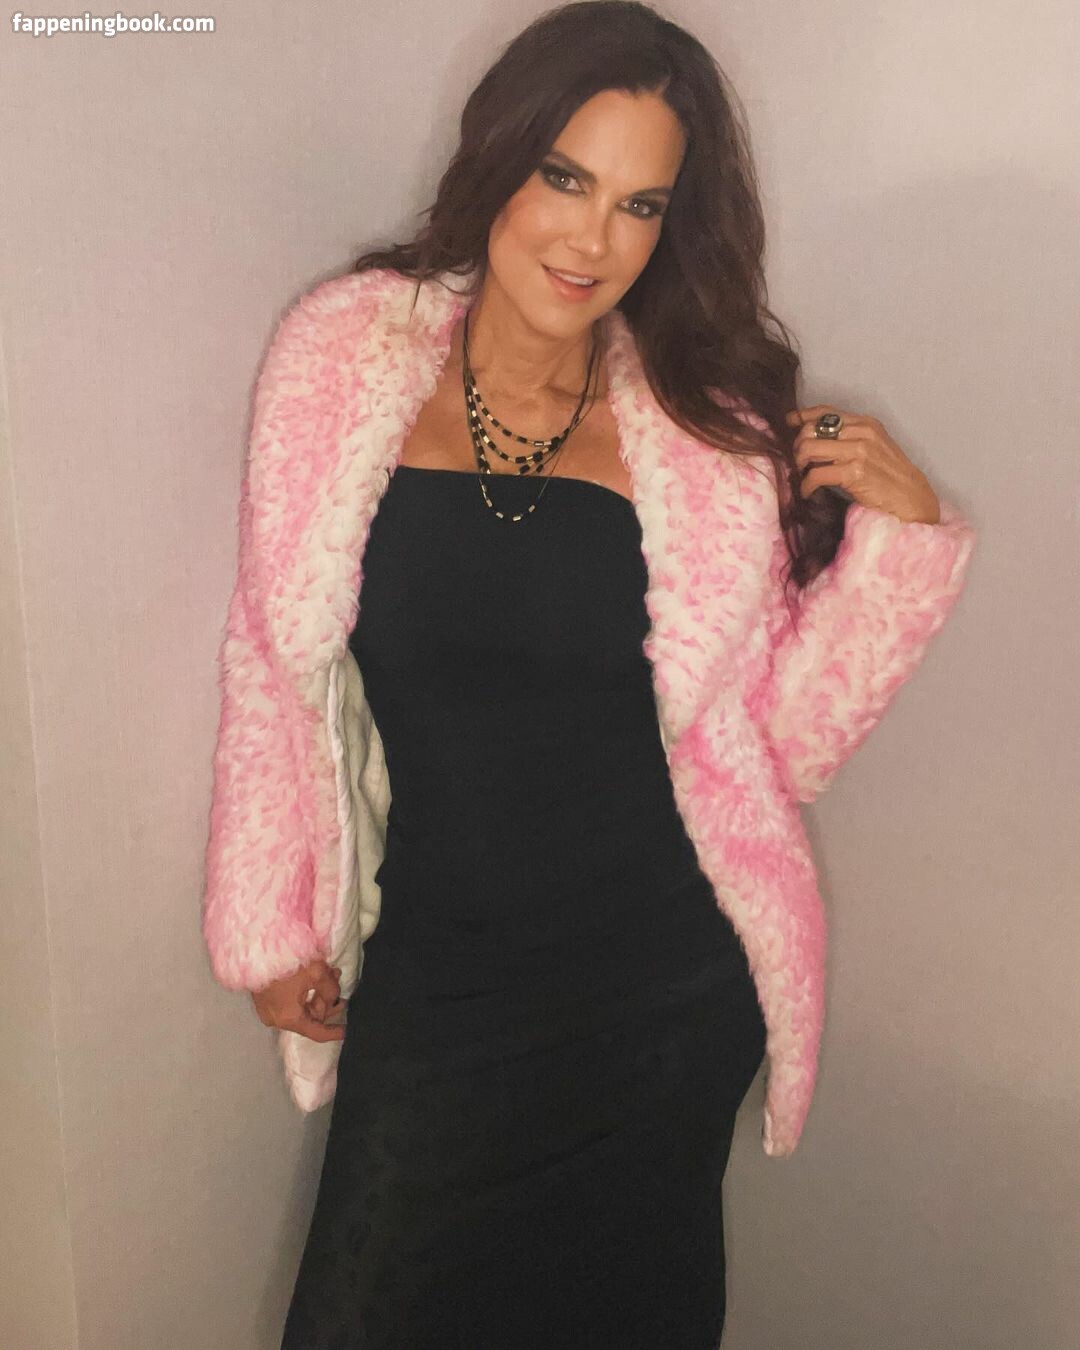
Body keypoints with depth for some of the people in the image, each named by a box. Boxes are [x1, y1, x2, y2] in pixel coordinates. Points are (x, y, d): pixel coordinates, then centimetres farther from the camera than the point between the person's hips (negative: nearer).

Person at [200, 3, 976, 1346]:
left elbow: (781, 738, -4)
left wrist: (901, 531, -16)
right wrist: (273, 929, 4)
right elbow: (276, 672, 0)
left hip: (665, 991, 0)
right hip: (435, 973, 1)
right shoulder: (342, 359, -7)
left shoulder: (711, 427, -9)